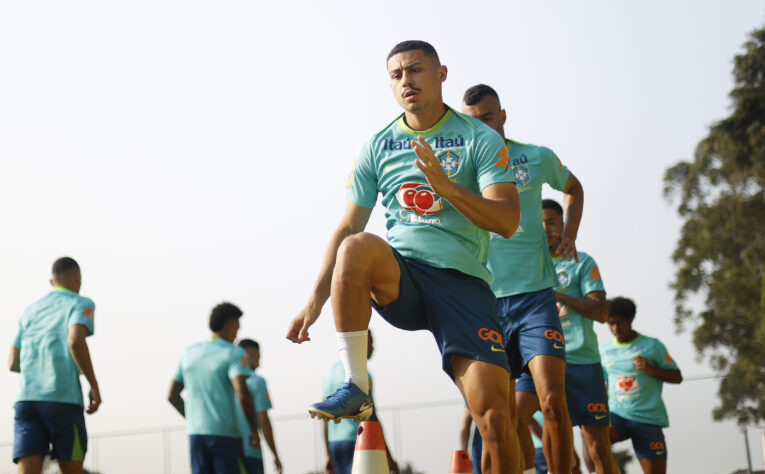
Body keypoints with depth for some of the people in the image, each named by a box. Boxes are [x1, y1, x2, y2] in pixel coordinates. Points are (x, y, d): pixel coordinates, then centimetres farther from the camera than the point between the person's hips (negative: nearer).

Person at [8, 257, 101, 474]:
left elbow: (13, 363, 24)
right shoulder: (82, 304, 5)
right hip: (63, 399, -4)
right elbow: (75, 341, -16)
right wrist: (95, 386, -9)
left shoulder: (30, 311, 24)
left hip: (27, 400, 4)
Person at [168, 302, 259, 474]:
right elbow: (242, 394, -19)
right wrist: (254, 430, -9)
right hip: (226, 434, -5)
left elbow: (172, 396, 17)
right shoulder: (234, 353, -6)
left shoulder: (188, 353, 13)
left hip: (195, 434, 5)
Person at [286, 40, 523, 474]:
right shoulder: (377, 148, 10)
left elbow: (507, 221, -8)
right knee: (358, 247, -33)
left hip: (463, 281, -2)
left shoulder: (481, 140, 2)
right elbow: (348, 228, 12)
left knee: (494, 414, -15)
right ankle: (356, 390, -24)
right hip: (399, 278, 2)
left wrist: (445, 186, -23)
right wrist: (317, 300, 3)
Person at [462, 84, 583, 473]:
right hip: (484, 300, 1)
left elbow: (572, 187, 26)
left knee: (552, 401, -15)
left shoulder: (538, 158, 6)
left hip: (535, 296, -1)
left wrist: (569, 235, 11)